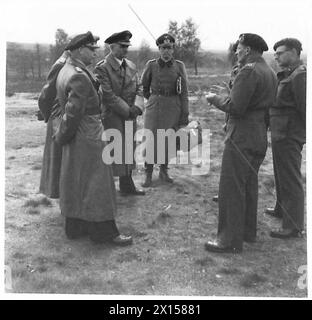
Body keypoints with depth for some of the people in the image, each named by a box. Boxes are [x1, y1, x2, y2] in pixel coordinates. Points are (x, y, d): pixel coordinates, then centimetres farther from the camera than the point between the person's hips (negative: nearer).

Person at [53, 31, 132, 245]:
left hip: (77, 136, 10)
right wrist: (62, 137, -11)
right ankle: (104, 232, 11)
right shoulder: (80, 77, -22)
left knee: (76, 183, 17)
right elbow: (72, 113, -25)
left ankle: (76, 227, 29)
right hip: (88, 136, -10)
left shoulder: (65, 71, 10)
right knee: (96, 183, 0)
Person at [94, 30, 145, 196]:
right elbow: (108, 95, -16)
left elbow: (137, 89, 10)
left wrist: (137, 107, -9)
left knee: (128, 151, 14)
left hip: (130, 116, 7)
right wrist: (127, 110, -15)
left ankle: (127, 185, 27)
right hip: (112, 117, -7)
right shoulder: (102, 68, -11)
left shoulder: (131, 66, 11)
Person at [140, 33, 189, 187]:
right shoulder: (151, 65, -2)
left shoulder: (179, 66, -2)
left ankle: (164, 171, 26)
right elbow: (144, 87, 12)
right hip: (154, 107, -1)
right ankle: (148, 173, 9)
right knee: (151, 140, -3)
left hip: (173, 108, 1)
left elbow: (184, 92, -1)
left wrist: (185, 114, -3)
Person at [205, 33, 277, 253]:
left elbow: (235, 107, -23)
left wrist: (216, 98, -5)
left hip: (241, 139, -10)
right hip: (260, 138, 10)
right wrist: (227, 92, 14)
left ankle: (231, 240, 5)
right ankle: (248, 230, 31)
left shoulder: (249, 71, -17)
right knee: (249, 185, 18)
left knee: (232, 188, -3)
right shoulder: (270, 72, 13)